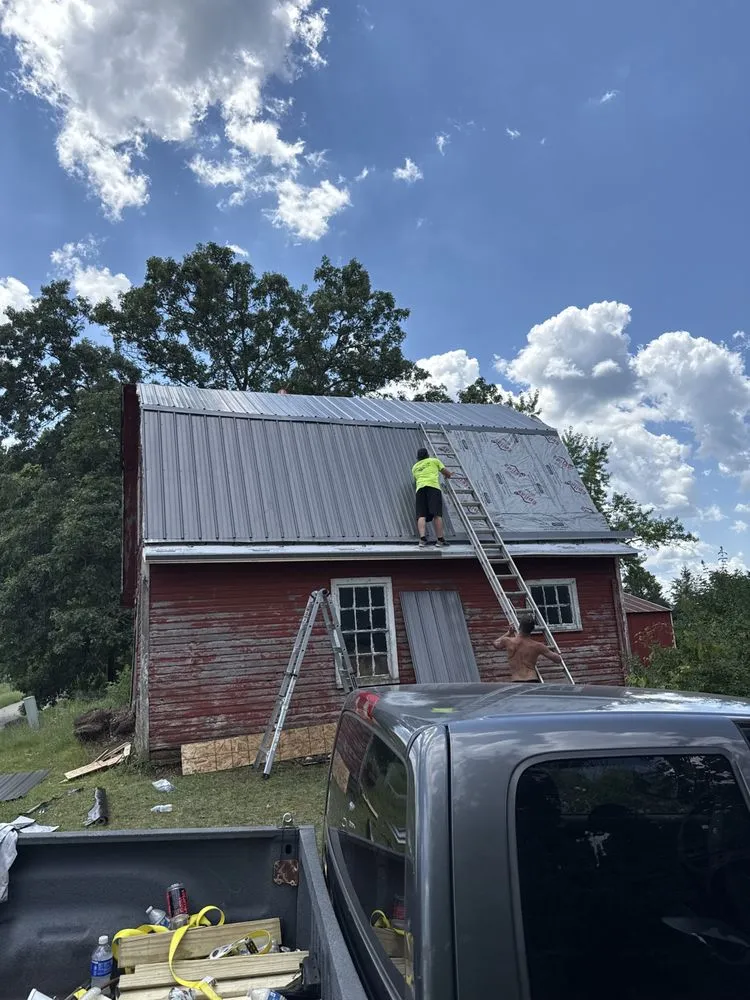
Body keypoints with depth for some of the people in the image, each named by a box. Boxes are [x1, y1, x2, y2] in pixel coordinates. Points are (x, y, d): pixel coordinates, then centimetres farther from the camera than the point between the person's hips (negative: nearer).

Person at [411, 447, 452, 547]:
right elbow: (447, 473, 27)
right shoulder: (435, 460, 25)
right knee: (437, 514, -10)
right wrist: (447, 475, 50)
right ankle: (440, 540, -17)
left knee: (421, 515, -8)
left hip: (420, 488, 2)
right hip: (433, 486, -2)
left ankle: (422, 538, -27)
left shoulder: (415, 467, 32)